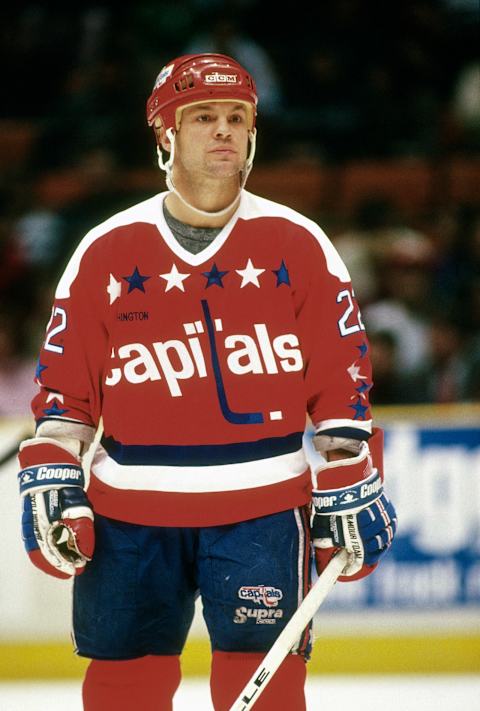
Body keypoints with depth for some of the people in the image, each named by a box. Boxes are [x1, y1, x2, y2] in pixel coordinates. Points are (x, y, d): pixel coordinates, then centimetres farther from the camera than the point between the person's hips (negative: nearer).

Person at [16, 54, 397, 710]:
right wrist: (51, 484, 0)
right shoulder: (106, 251, 5)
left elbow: (342, 379, 4)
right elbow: (65, 385, 8)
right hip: (129, 512, 1)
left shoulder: (297, 244, 2)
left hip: (262, 509, -1)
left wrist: (350, 490, 0)